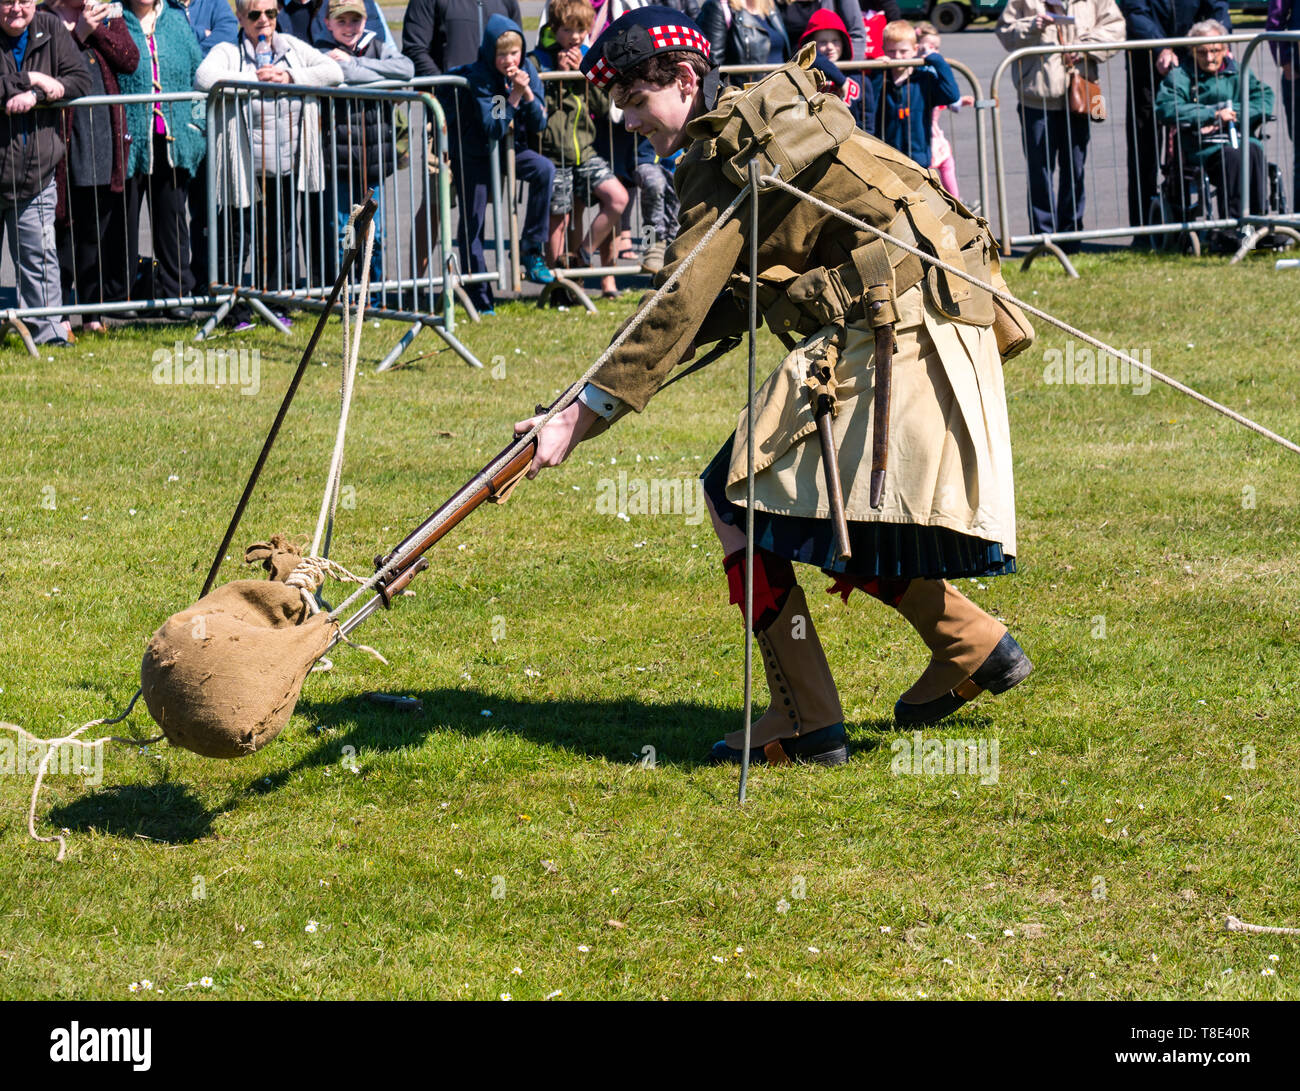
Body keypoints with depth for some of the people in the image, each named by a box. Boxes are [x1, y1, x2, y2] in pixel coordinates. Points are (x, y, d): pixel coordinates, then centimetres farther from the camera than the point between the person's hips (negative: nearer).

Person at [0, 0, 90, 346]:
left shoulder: (50, 29, 2)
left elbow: (80, 78, -3)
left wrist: (35, 95, -17)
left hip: (35, 174, 1)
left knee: (38, 255, -1)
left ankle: (47, 330, 2)